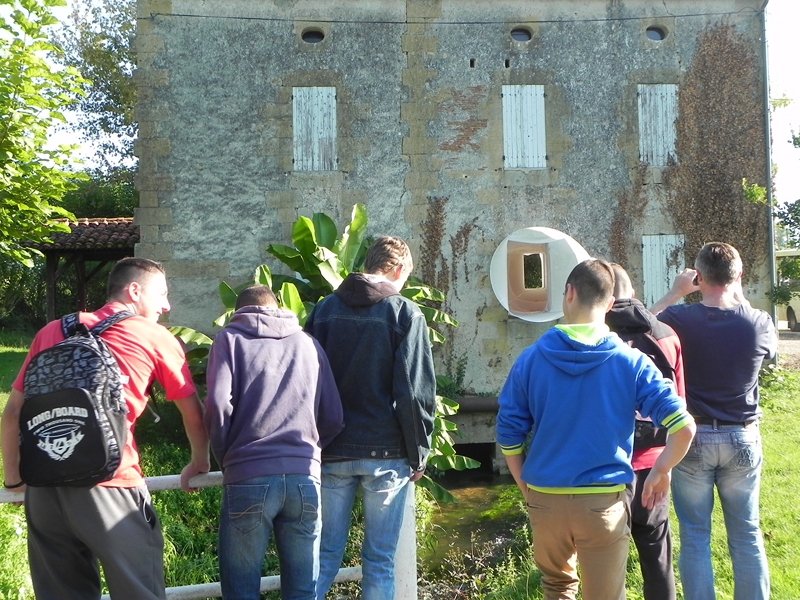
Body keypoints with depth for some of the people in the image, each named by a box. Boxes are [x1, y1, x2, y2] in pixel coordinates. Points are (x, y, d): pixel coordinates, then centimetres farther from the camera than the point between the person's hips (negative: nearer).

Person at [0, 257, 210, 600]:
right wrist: (199, 463, 29)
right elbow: (194, 414, 12)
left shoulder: (53, 331, 16)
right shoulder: (156, 337, 6)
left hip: (44, 487, 5)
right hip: (109, 487, -4)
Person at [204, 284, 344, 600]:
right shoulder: (308, 343, 16)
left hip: (249, 478, -2)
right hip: (305, 476, 3)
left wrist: (226, 458, 8)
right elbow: (334, 418, 11)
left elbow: (218, 405, -7)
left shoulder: (230, 339, 8)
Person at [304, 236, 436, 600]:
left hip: (331, 451, 4)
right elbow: (415, 392, -11)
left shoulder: (324, 309, 6)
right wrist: (419, 454, -1)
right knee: (379, 560, 7)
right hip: (385, 453, -3)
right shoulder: (405, 313, -6)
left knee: (326, 553, 12)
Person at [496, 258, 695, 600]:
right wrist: (662, 471, 5)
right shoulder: (630, 362, -7)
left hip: (545, 500, 1)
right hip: (604, 503, -1)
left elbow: (508, 436, -2)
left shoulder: (531, 359, -5)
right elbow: (684, 428, -12)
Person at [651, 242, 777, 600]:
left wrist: (675, 293, 7)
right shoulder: (758, 323, -8)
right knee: (747, 535, 13)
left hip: (691, 438, -2)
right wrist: (739, 299, 13)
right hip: (742, 439, 2)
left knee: (695, 537, 8)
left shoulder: (679, 319, -14)